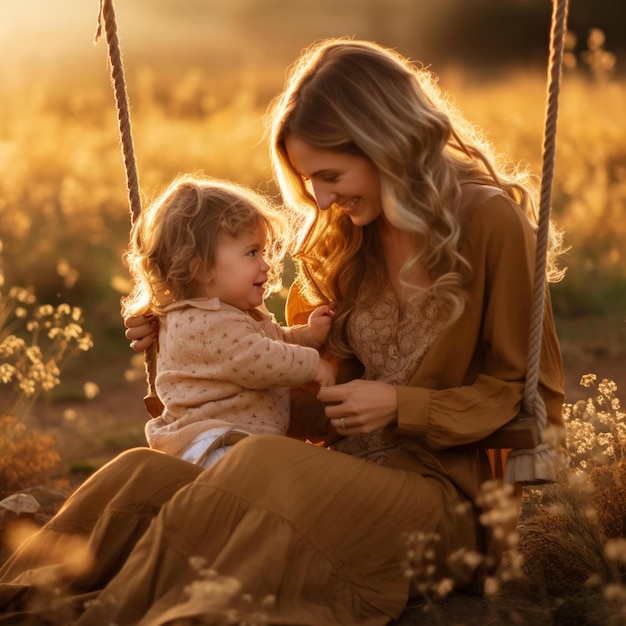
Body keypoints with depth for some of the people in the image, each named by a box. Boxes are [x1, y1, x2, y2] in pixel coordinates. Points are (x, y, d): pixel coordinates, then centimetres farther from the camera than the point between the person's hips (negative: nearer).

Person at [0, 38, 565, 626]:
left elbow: (535, 399, -1)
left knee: (266, 467, -37)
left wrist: (404, 407, -11)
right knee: (138, 477, -21)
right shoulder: (346, 235, 15)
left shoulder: (488, 221, -5)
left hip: (439, 491, -6)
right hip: (341, 469, 6)